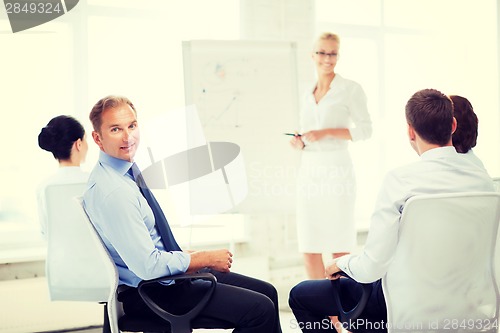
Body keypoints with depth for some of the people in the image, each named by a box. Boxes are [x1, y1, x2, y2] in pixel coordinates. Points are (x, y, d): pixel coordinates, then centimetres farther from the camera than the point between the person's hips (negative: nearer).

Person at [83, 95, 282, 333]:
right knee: (260, 309, -16)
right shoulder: (111, 192, -25)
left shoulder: (127, 170, 6)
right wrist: (207, 259, -15)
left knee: (267, 292, 10)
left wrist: (186, 255, 6)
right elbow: (148, 266, -26)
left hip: (166, 274, 10)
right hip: (148, 293, -10)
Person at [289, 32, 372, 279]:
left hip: (337, 169, -6)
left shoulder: (350, 89, -2)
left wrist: (326, 132, -15)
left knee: (339, 245, 0)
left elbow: (365, 129, -6)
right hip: (308, 171, 6)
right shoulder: (307, 94, 16)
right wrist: (299, 143, 1)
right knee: (308, 247, 6)